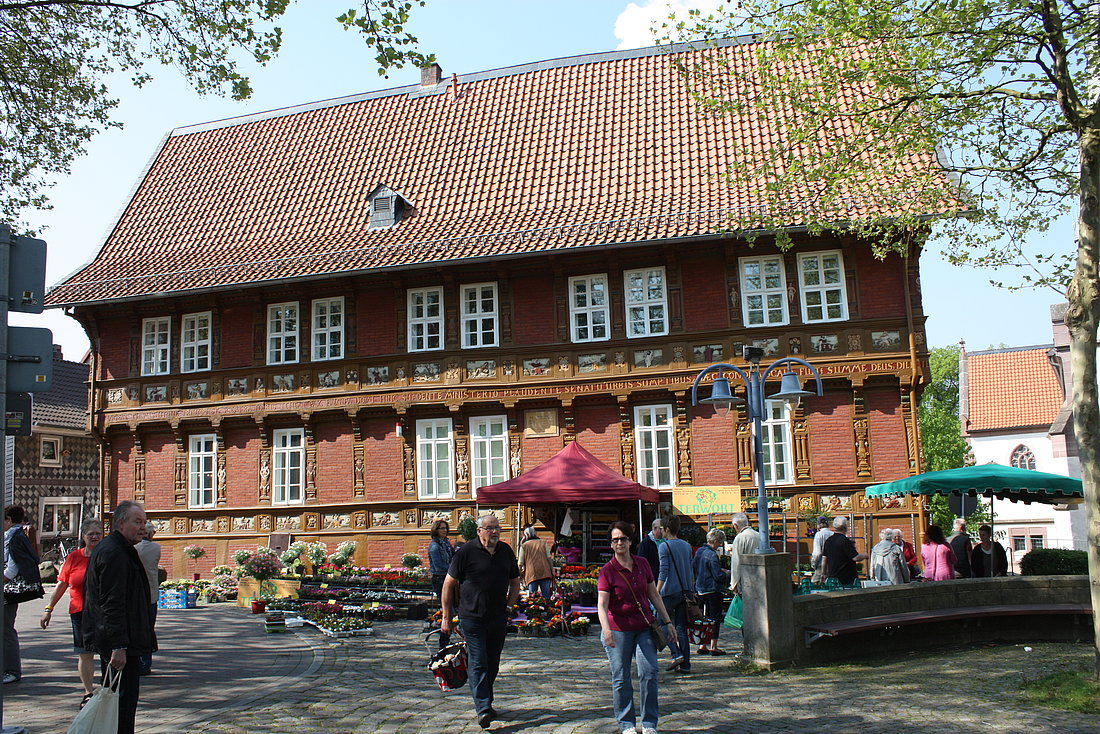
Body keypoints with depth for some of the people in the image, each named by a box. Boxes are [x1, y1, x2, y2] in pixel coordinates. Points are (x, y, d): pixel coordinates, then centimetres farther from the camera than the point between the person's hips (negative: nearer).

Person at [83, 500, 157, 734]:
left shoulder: (120, 550, 16)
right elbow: (112, 604, -24)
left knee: (120, 698, 17)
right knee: (124, 700, -7)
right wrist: (119, 647, -25)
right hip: (121, 643, -11)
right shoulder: (113, 553, -18)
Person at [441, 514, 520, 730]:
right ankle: (482, 708, -8)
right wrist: (446, 617, -2)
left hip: (498, 618, 5)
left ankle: (486, 703, 26)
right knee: (478, 663, -8)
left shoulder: (506, 551, 8)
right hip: (472, 617, -5)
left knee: (492, 664, 12)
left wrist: (508, 604, 9)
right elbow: (449, 584, -2)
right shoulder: (466, 552, -7)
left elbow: (515, 582, 21)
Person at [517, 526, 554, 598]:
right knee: (546, 597, 5)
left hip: (531, 574, -2)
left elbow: (520, 564, 5)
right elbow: (549, 558, 5)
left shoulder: (524, 546, 6)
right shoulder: (543, 543, 10)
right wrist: (552, 572, 10)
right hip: (545, 573, 2)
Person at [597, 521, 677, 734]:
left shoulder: (642, 564, 5)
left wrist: (668, 622, 14)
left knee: (649, 673, -2)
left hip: (644, 627, 3)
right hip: (619, 630, -3)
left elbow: (654, 595, 14)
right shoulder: (607, 571, -8)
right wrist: (606, 630, -30)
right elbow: (602, 604, -14)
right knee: (621, 678, 4)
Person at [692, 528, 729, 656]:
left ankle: (702, 646, 17)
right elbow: (718, 576, -20)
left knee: (705, 617, 15)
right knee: (715, 618, 0)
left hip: (700, 590, 8)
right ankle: (713, 647, 1)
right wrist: (726, 573, 3)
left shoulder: (699, 551, 8)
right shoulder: (712, 555, -18)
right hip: (713, 590, -8)